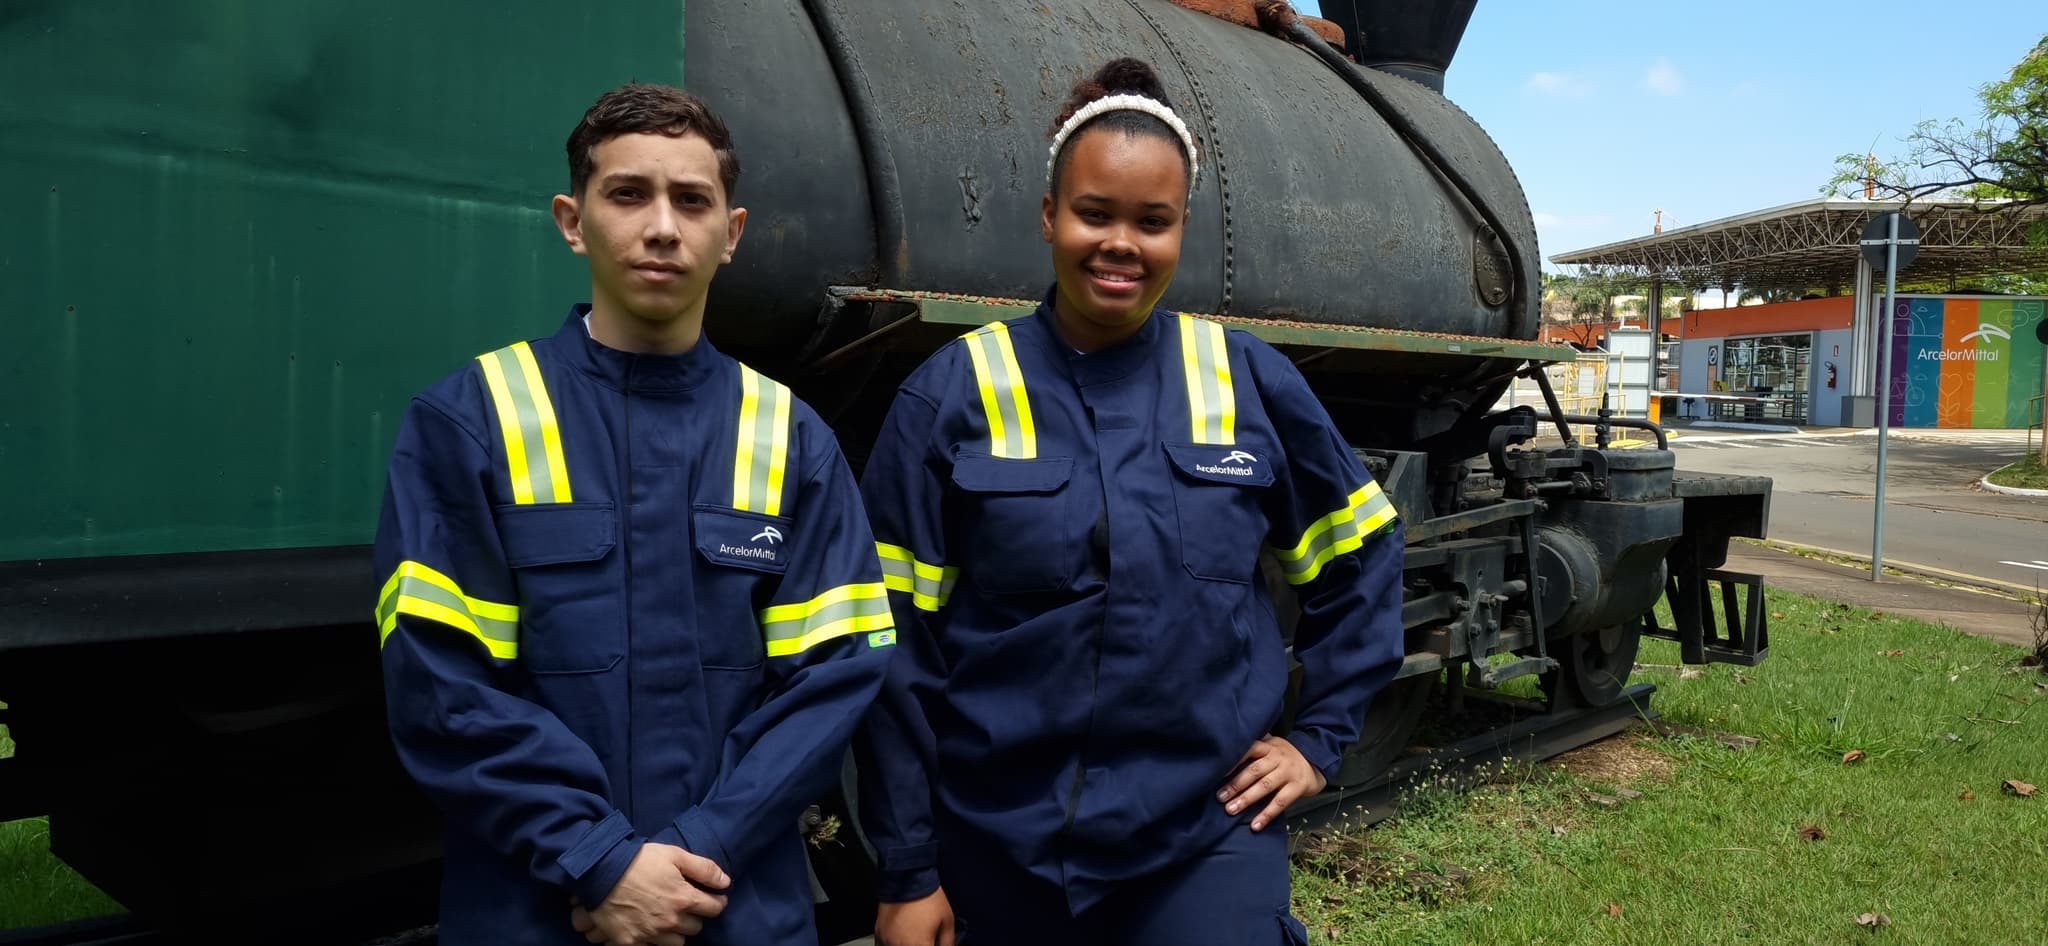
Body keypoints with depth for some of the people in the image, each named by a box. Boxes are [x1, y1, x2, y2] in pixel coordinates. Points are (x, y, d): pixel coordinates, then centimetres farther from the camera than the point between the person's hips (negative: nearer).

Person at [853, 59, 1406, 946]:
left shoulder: (1251, 381, -2)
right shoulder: (952, 394, -6)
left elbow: (1358, 556, 12)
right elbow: (896, 648, -5)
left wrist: (1320, 737, 7)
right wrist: (907, 869, -4)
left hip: (1210, 836, 1)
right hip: (999, 848, 0)